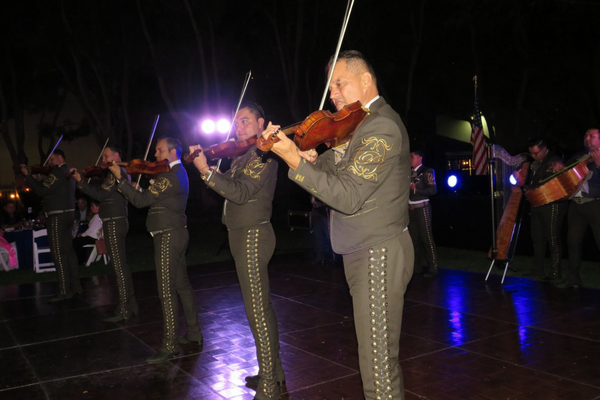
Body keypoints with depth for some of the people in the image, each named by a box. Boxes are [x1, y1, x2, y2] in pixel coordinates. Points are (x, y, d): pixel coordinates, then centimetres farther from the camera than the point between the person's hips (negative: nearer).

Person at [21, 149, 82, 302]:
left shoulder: (57, 172, -13)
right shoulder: (67, 172, 18)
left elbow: (41, 190, -19)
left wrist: (27, 175, -12)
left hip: (58, 216, -10)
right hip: (67, 214, 10)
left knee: (58, 254, -8)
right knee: (68, 251, 14)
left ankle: (65, 291, -8)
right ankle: (75, 285, 19)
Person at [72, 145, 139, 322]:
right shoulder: (122, 173, 19)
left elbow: (101, 194, -20)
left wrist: (80, 182, -19)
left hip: (114, 222, -11)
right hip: (117, 221, 11)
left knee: (119, 266, -8)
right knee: (121, 265, 16)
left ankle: (124, 309, -5)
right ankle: (130, 304, 24)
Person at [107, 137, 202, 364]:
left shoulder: (169, 176, -17)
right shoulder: (179, 173, 16)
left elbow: (141, 200, -20)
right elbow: (151, 198, 16)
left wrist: (120, 178, -15)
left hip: (168, 236, -11)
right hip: (177, 234, 11)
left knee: (167, 291, -7)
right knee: (181, 285, 16)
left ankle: (170, 345, -3)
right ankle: (194, 334, 26)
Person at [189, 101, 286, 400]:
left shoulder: (261, 153, -12)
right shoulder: (242, 158, 17)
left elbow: (241, 193, -23)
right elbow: (231, 187, 14)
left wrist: (206, 172, -29)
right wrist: (204, 162, 7)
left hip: (253, 235, -10)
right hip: (244, 235, 10)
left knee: (257, 311, -9)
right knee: (262, 306, 16)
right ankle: (274, 371, 29)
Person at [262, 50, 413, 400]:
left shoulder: (382, 126, -17)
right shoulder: (363, 124, 16)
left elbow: (349, 196, -24)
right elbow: (338, 168, 13)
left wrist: (295, 161, -26)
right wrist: (313, 158, -8)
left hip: (379, 255, -10)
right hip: (365, 252, 10)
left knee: (378, 365, -4)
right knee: (379, 355, 20)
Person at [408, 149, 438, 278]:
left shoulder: (426, 172, -3)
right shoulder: (411, 173, 17)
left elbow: (433, 190, -13)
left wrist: (415, 189, -15)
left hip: (422, 208, -7)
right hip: (411, 208, 7)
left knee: (426, 238, -8)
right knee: (414, 238, 8)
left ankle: (433, 268, -3)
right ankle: (416, 266, 15)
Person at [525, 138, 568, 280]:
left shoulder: (555, 162, -9)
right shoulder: (535, 163, 15)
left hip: (552, 205, -8)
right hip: (537, 204, 8)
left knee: (552, 238, -4)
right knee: (537, 238, 10)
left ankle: (555, 272, 2)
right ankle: (538, 271, 18)